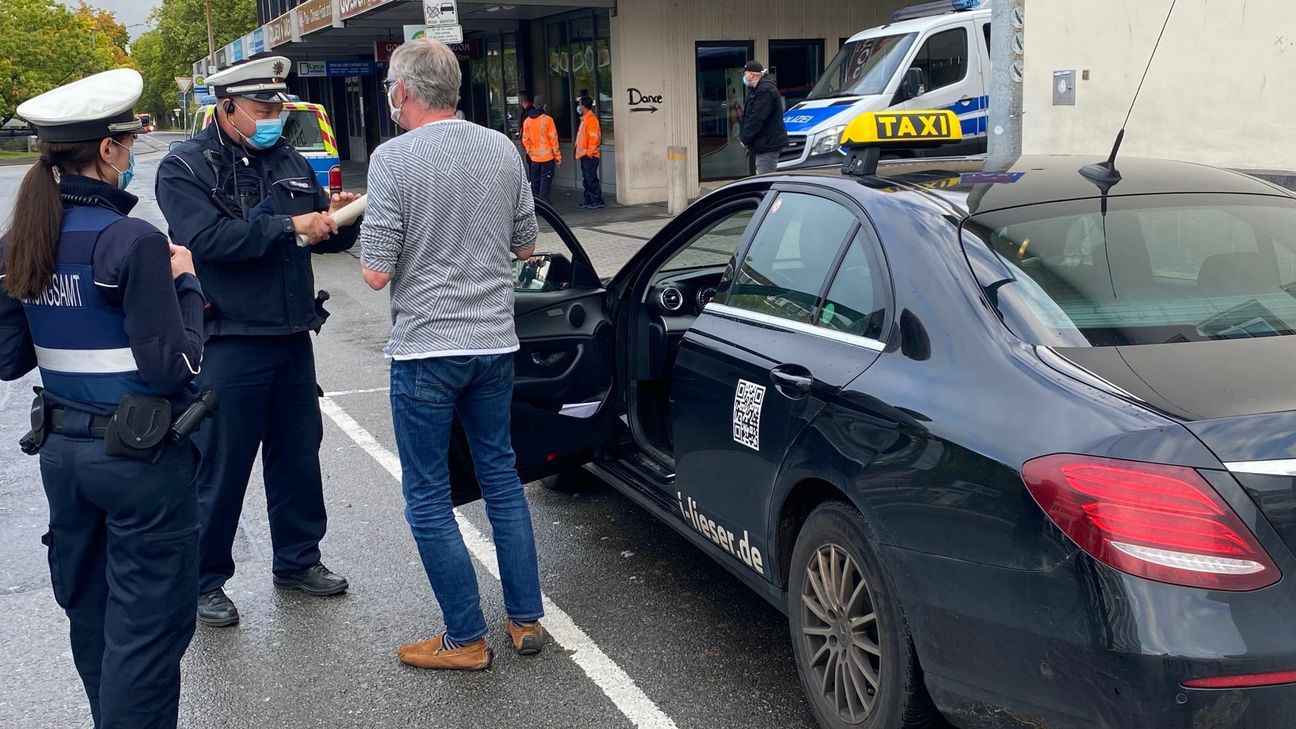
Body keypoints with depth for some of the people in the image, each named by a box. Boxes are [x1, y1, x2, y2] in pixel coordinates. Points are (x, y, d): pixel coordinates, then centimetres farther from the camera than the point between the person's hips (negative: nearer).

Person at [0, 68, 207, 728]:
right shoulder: (133, 242, -20)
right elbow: (172, 367, -19)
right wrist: (184, 284, -7)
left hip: (61, 450, 8)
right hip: (141, 456, -8)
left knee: (91, 617, 22)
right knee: (146, 626, 4)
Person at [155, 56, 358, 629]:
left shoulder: (289, 162, 10)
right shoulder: (185, 168, -7)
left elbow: (323, 237, 15)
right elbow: (207, 239, -23)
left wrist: (337, 217, -8)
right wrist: (289, 227, -24)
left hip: (292, 338, 6)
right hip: (227, 342, -6)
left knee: (298, 456, 15)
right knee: (221, 470, 2)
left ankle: (297, 560, 32)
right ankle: (205, 581, 17)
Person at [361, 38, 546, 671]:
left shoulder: (394, 158, -14)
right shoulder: (503, 149, 3)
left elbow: (377, 273, -14)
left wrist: (374, 232, 6)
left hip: (426, 347, -5)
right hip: (494, 341, 6)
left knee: (428, 497, 7)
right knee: (501, 476, 18)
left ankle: (465, 639, 14)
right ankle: (526, 619, 25)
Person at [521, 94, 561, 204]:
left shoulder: (527, 121, 2)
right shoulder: (547, 119, -11)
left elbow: (525, 139, 6)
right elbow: (553, 138, -10)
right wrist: (558, 155, -4)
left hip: (534, 158, 4)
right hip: (547, 157, -4)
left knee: (535, 182, 13)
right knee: (545, 182, -3)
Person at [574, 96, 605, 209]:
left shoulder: (591, 119, -14)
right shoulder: (584, 119, 17)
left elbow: (594, 137, -19)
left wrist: (589, 152, -20)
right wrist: (580, 151, 18)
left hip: (590, 156, -10)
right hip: (584, 155, 10)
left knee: (592, 179, -9)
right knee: (587, 179, 12)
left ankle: (598, 201, -6)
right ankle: (588, 201, 16)